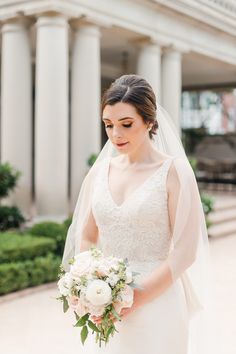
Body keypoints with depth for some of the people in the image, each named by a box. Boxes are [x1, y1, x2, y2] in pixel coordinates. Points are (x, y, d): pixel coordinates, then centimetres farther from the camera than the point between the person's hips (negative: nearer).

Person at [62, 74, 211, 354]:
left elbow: (185, 251, -11)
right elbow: (86, 238, 10)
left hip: (156, 304, -3)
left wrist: (138, 296, -16)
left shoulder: (173, 171, -8)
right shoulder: (100, 171, 4)